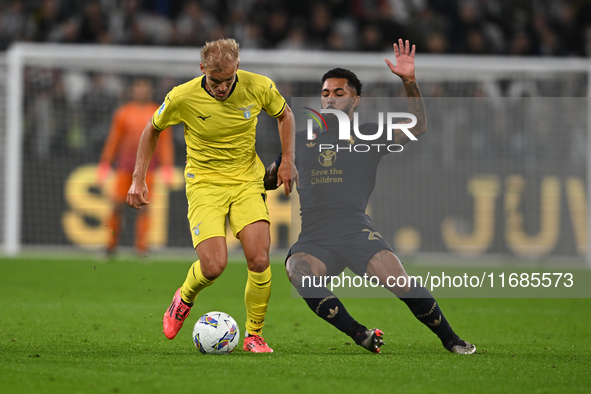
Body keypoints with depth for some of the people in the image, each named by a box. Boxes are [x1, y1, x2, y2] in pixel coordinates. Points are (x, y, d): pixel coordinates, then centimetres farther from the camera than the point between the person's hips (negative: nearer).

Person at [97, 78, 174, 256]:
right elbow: (113, 140, 11)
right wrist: (105, 166, 9)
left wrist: (166, 168, 1)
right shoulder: (123, 113, 8)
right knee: (118, 205, -4)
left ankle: (141, 247, -2)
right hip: (125, 165, 0)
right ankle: (111, 244, 5)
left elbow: (165, 141, 8)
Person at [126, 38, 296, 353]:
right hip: (204, 184, -2)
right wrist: (138, 178, 1)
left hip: (247, 182, 2)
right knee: (213, 266, -18)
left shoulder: (259, 87, -11)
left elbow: (284, 115, 12)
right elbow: (153, 129, 4)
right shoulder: (182, 97, -15)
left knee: (259, 261, -16)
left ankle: (254, 335, 4)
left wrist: (287, 161, 5)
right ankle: (185, 298, 18)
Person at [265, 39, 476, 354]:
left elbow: (417, 128, 1)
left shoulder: (368, 137, 14)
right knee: (298, 273, -33)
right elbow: (270, 179, 30)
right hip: (313, 237, 2)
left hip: (356, 230, -1)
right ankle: (359, 334, -26)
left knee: (401, 285, -19)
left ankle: (450, 340, 2)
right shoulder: (302, 141, 21)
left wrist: (409, 81, -10)